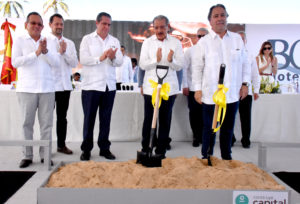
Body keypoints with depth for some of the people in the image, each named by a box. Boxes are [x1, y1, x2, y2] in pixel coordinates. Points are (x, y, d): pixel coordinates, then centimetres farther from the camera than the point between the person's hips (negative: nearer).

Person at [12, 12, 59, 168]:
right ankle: (27, 155, 10)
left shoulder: (49, 43, 14)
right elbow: (15, 62, -6)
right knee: (27, 123, 2)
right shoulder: (19, 41, 7)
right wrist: (36, 53, -12)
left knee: (46, 123, 2)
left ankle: (45, 155, 9)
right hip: (26, 89, -2)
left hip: (47, 89, 2)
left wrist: (45, 51, -12)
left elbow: (56, 63, 4)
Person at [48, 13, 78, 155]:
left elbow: (74, 63, 3)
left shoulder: (69, 43, 11)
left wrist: (65, 52, -10)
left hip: (65, 85, 4)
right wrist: (59, 52, -12)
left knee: (62, 117, 11)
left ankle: (61, 145, 21)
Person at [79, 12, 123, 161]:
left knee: (106, 119, 8)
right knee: (89, 119, 2)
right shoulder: (87, 39, 4)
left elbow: (120, 62, 3)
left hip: (109, 86, 3)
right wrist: (100, 58, -18)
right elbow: (83, 59, -9)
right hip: (91, 86, -3)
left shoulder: (115, 41, 13)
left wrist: (113, 58, -18)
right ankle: (86, 149, 12)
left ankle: (104, 148, 17)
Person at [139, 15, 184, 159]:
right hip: (150, 87, 0)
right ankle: (145, 149, 19)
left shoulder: (176, 43, 5)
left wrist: (171, 60, -21)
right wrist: (156, 59, -19)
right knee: (148, 119, 5)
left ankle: (161, 150, 18)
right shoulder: (147, 42, 5)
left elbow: (180, 66, 0)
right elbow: (142, 64, -3)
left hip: (169, 87, 0)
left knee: (165, 120, 6)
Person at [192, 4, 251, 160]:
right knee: (209, 129, 6)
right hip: (210, 94, -3)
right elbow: (197, 68, 0)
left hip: (233, 94, 3)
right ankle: (207, 157, 22)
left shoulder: (237, 39, 9)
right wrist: (198, 89, -5)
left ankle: (226, 157, 28)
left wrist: (245, 83, 6)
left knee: (228, 129, 13)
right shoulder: (203, 42, 0)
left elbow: (244, 63, 13)